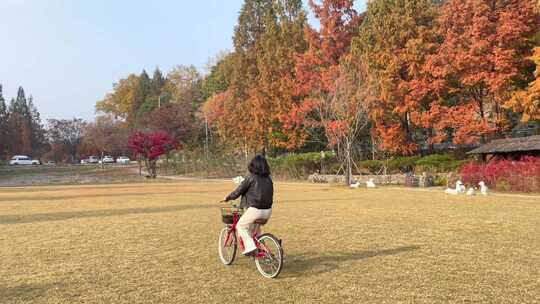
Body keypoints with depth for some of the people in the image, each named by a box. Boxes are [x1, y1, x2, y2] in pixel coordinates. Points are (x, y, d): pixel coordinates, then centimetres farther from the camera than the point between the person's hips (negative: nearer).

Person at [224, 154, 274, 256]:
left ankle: (250, 246, -2)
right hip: (268, 210, 7)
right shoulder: (268, 179, 8)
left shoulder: (251, 178, -8)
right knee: (255, 226, 31)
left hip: (255, 210, -6)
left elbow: (238, 191, -2)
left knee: (240, 226, 12)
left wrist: (228, 198, 14)